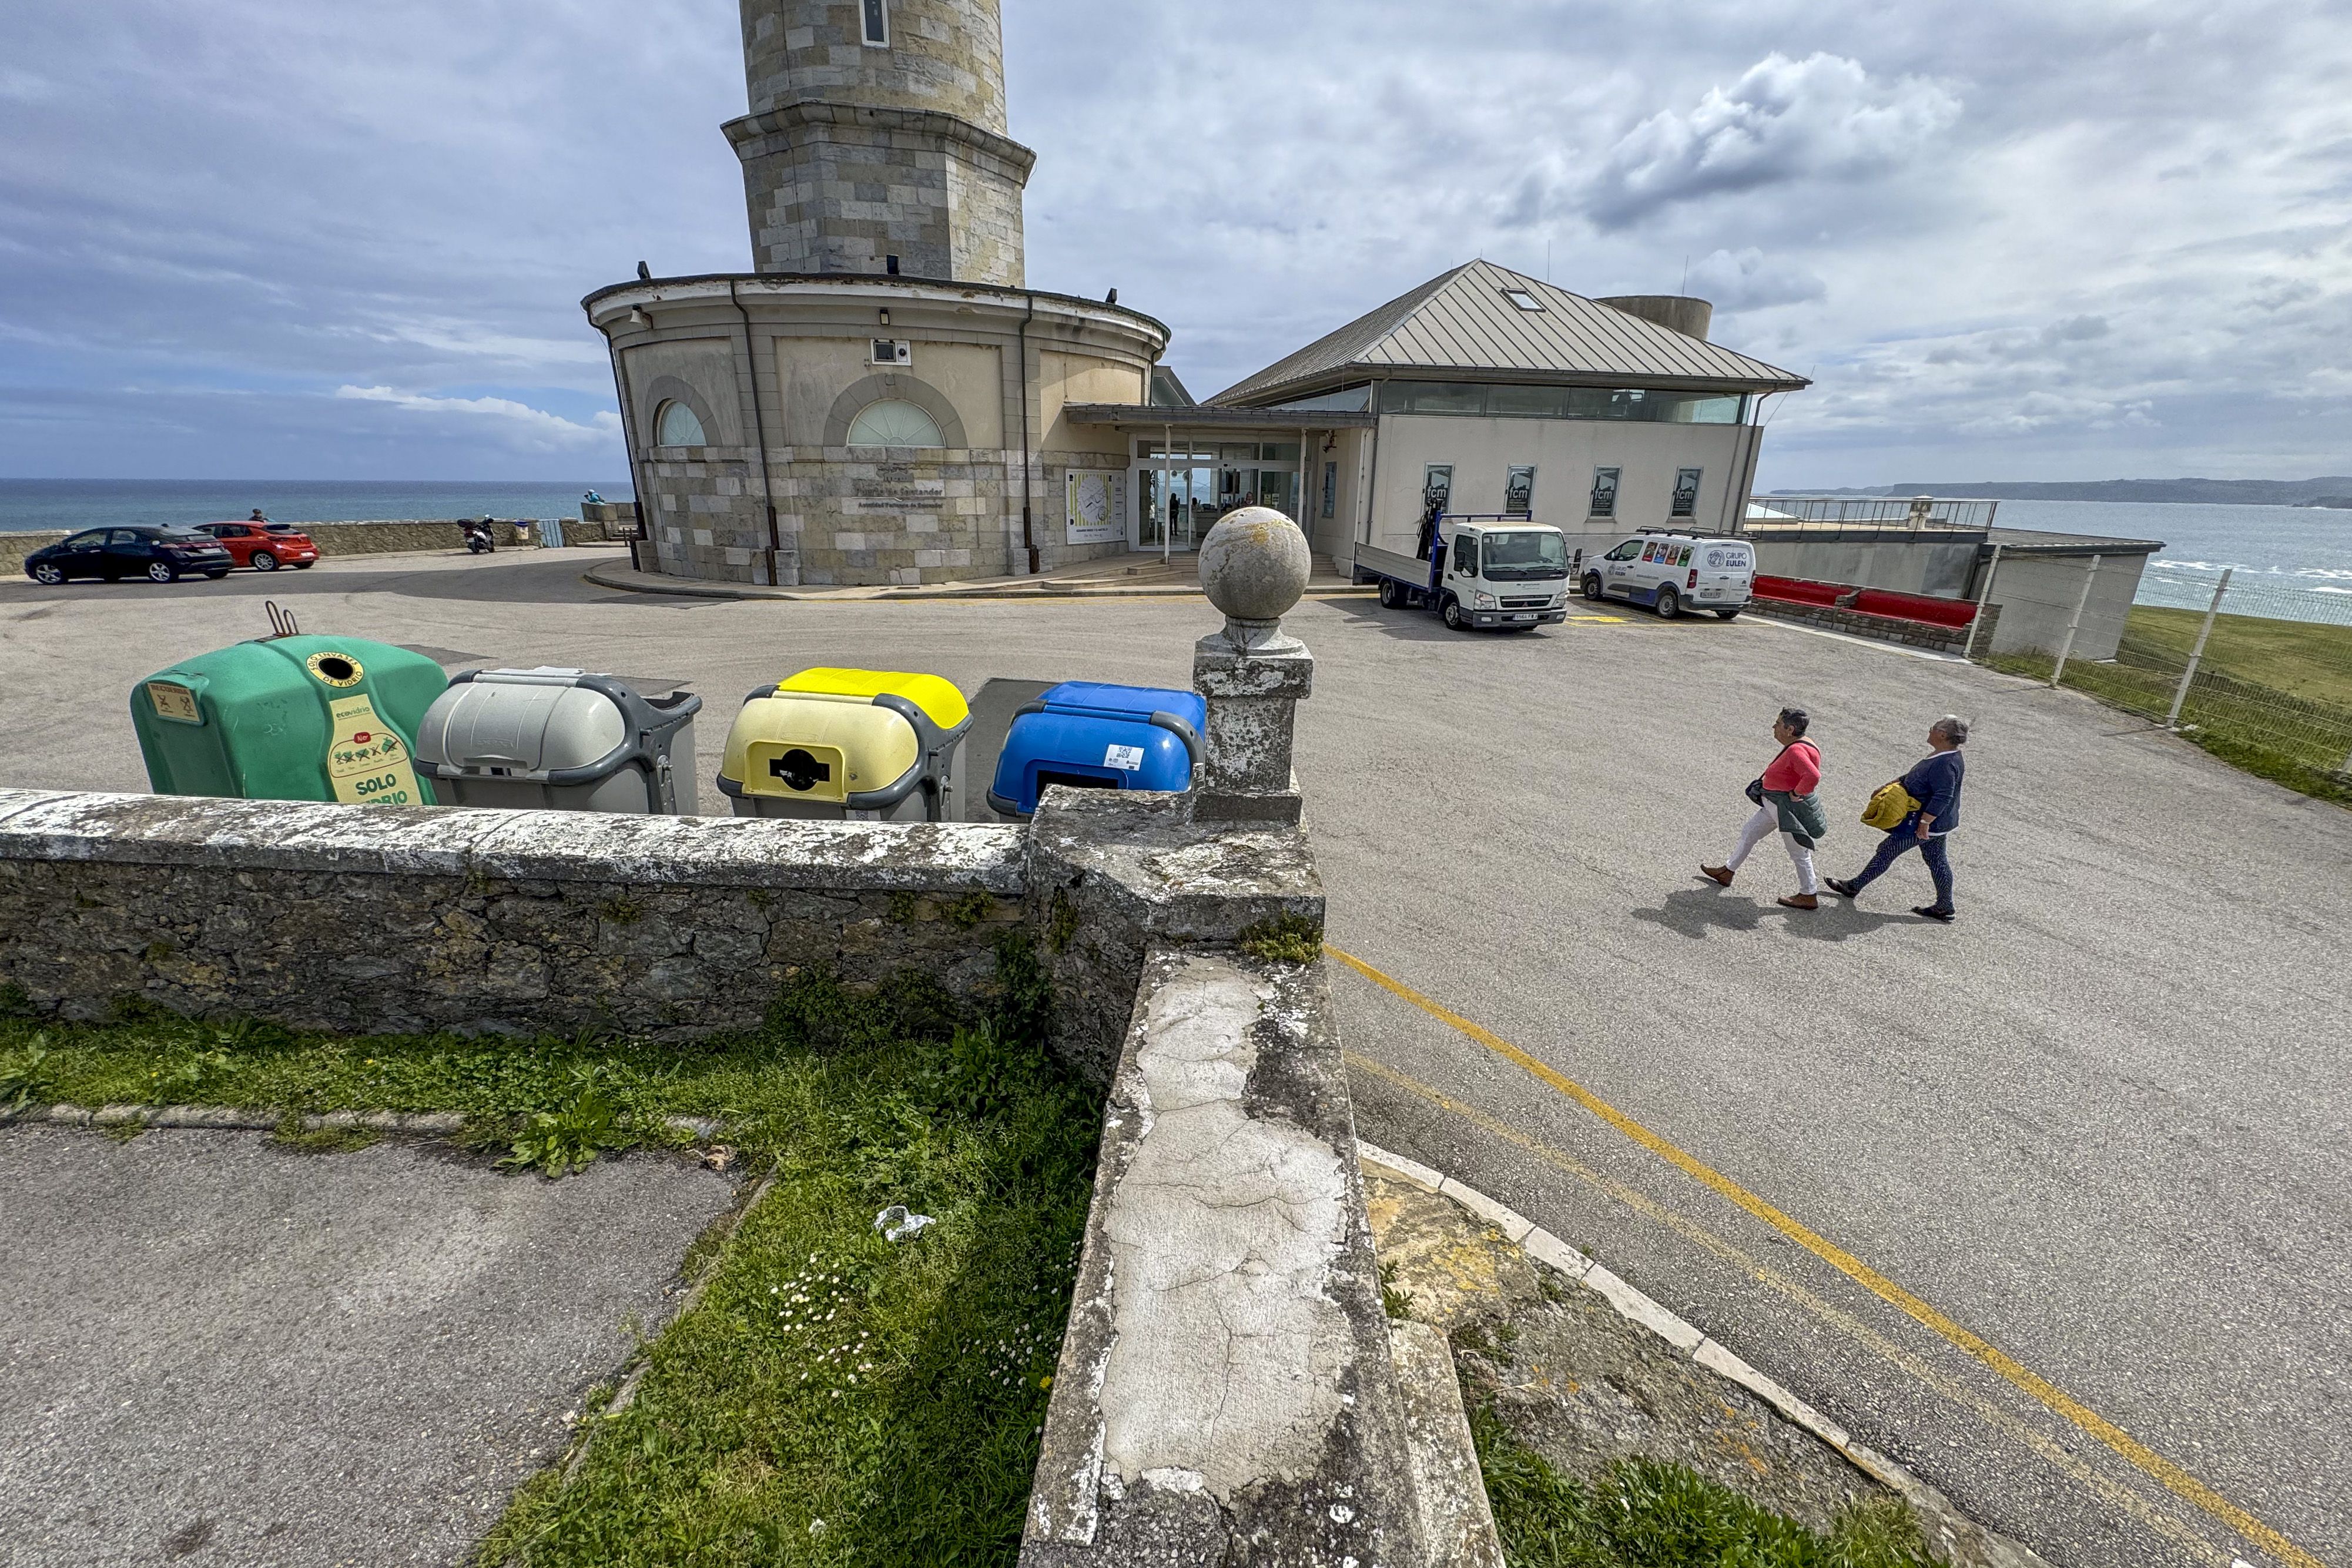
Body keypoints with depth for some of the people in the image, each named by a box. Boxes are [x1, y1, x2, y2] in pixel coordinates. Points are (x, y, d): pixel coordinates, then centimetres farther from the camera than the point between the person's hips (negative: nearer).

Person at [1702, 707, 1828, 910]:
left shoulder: (1797, 751, -27)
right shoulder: (1795, 746, 3)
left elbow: (1813, 776, -41)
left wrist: (1796, 793, -25)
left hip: (1790, 808, -11)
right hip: (1775, 805, 11)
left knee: (1799, 853, 4)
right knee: (1749, 834, 20)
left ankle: (1809, 897, 20)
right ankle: (1727, 872, 32)